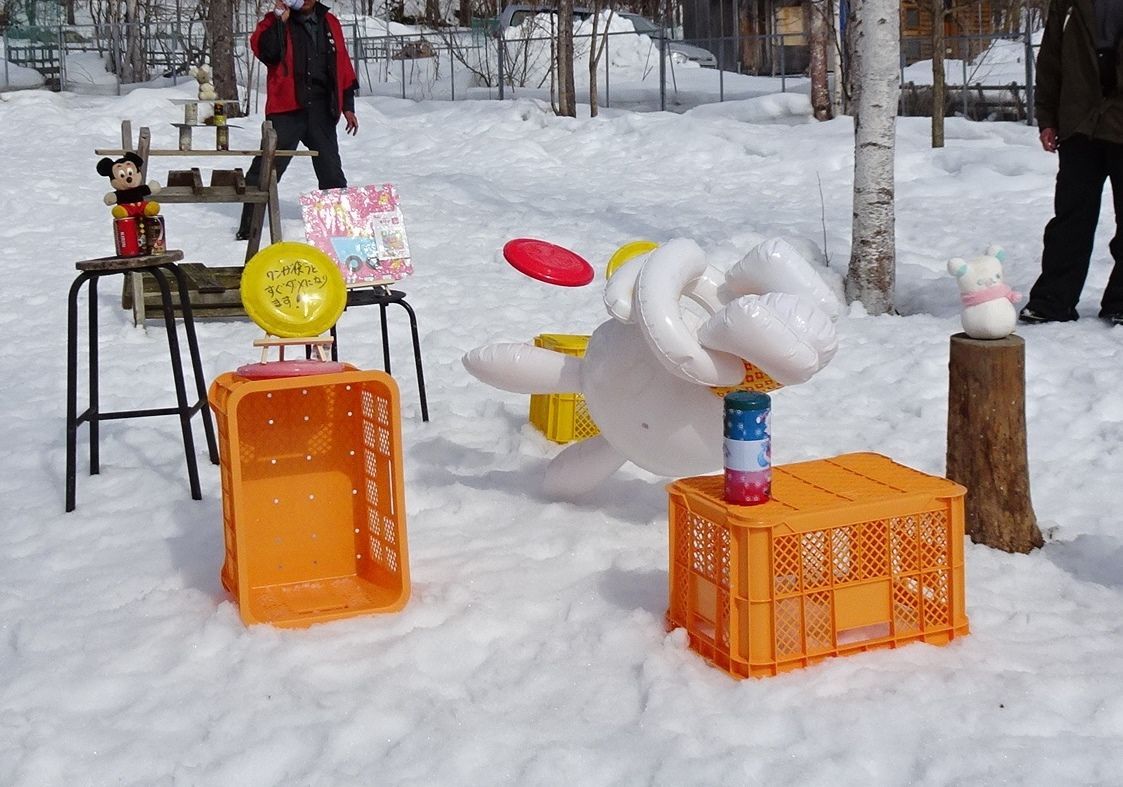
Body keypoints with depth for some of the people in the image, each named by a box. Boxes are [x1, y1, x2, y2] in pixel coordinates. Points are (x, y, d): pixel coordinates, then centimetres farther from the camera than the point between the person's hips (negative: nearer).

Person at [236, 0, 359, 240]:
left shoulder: (329, 23, 14)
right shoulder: (275, 21, 4)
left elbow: (343, 66, 17)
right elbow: (264, 50, -15)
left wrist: (348, 106, 14)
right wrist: (281, 21, -18)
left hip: (322, 111, 4)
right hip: (286, 110, -3)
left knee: (332, 173, 12)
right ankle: (249, 228, -2)